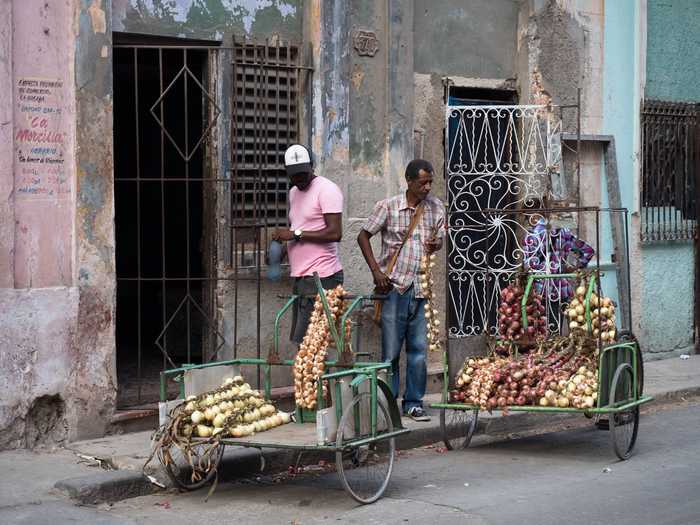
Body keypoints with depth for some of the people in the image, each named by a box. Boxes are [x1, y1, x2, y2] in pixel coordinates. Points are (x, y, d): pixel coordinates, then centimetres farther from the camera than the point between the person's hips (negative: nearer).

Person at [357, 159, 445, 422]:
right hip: (393, 286, -3)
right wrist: (376, 270, -5)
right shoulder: (388, 206, -3)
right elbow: (363, 236, 4)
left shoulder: (436, 207, 7)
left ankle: (413, 403, 14)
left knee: (419, 348, 4)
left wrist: (435, 246, -10)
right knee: (391, 349, 1)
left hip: (421, 288, 3)